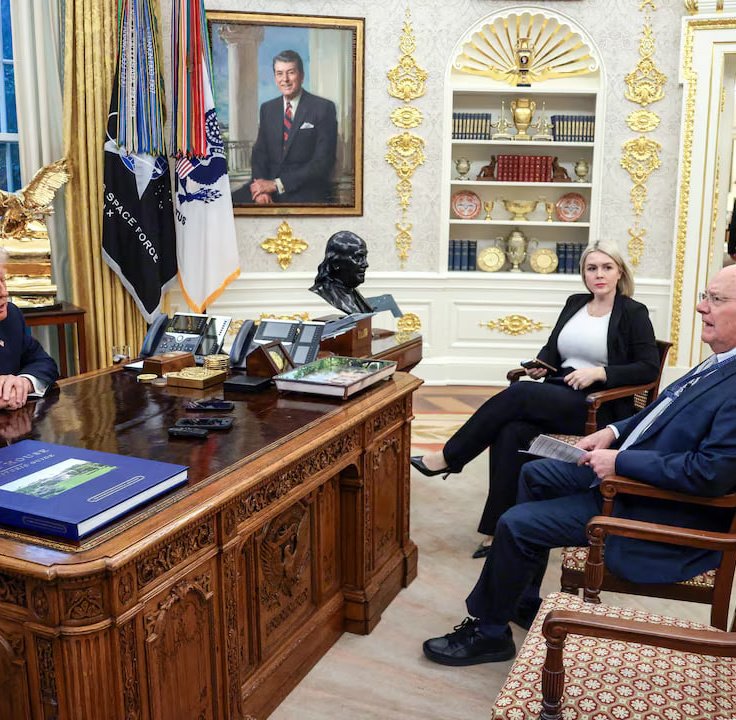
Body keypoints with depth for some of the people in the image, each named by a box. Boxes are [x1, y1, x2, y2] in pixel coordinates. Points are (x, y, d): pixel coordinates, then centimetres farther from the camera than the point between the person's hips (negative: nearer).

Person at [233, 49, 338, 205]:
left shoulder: (324, 108, -2)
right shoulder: (267, 109, 15)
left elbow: (323, 161, -9)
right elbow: (259, 152, 11)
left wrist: (277, 184, -15)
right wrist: (262, 187, -11)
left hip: (306, 191, -4)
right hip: (268, 185, 5)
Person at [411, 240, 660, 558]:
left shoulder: (634, 313, 2)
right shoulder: (574, 303, 18)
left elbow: (649, 368, -5)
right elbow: (552, 349, 21)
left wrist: (600, 372, -17)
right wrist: (541, 364, -2)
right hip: (558, 396, 5)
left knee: (517, 394, -29)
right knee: (510, 433, -28)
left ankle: (448, 457, -15)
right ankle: (497, 530, -24)